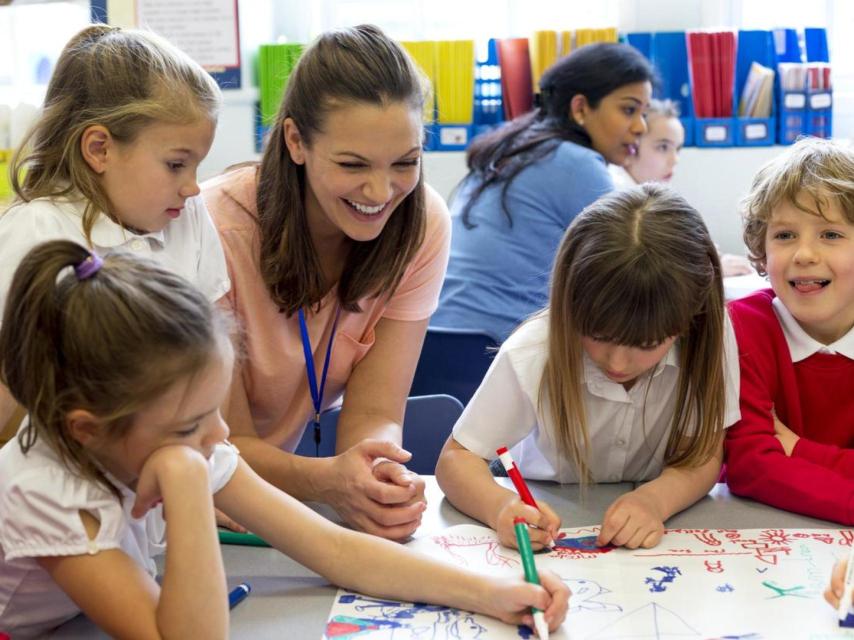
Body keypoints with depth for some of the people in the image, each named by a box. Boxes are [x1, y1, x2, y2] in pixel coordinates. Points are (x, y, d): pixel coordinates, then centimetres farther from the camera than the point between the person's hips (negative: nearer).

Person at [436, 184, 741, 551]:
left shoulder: (709, 336, -21)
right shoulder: (532, 355, -24)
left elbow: (703, 454, -14)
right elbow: (457, 457, -16)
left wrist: (656, 499, -36)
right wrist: (500, 506, -38)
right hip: (548, 518, 0)